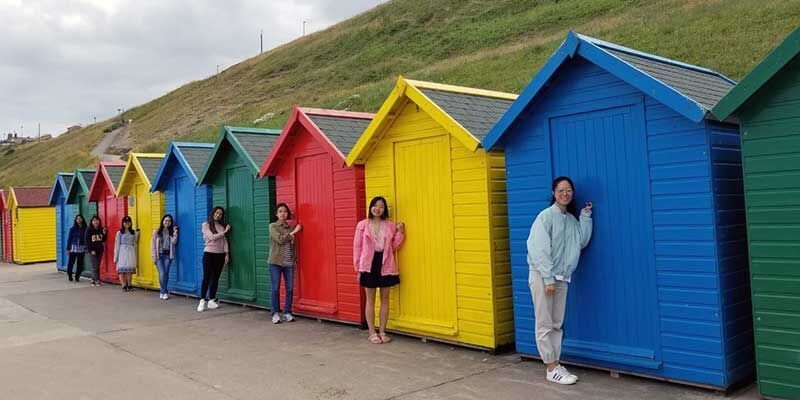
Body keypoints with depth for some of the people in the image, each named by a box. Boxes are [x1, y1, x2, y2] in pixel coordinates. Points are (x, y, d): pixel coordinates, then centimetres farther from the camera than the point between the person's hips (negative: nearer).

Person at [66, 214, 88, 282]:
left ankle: (77, 277, 15)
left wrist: (86, 248, 1)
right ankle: (69, 276, 13)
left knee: (80, 264, 4)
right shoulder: (73, 229, -1)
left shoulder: (85, 229, 1)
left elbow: (86, 239, 3)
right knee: (71, 263, -3)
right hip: (73, 248, -1)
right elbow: (69, 239, 1)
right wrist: (68, 248, -2)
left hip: (81, 248, 1)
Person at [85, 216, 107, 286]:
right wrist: (91, 250, -13)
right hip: (92, 251, -4)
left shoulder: (101, 230, 6)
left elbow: (103, 241, 6)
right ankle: (97, 280, -6)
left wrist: (104, 234, -10)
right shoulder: (89, 231, -4)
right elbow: (87, 242, -6)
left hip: (100, 250, 4)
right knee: (94, 266, -6)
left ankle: (93, 279, 16)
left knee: (97, 266, 7)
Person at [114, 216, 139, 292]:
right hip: (122, 252, -2)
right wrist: (115, 256, -2)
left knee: (129, 270, 0)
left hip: (131, 252, 2)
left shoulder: (134, 232, 10)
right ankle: (124, 286, -3)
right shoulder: (120, 233, 3)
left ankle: (129, 285, 8)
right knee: (122, 269, -6)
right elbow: (117, 244, 1)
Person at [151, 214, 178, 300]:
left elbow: (174, 242, -7)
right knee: (162, 273, -11)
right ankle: (165, 292, -2)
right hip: (159, 255, -2)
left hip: (168, 255, 2)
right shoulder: (157, 232, 5)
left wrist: (175, 232, -14)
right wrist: (154, 256, -5)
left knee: (166, 273, -2)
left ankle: (162, 291, 11)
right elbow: (153, 244, 1)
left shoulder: (171, 232, 10)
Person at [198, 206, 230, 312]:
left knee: (215, 278, 5)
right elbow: (212, 237, -11)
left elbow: (224, 240, 8)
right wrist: (225, 231, -6)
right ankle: (202, 301, -7)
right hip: (209, 253, -4)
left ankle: (211, 300, 8)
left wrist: (226, 253, 0)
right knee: (206, 277, -7)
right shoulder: (206, 225, 1)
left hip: (220, 254, 4)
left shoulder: (222, 226, 13)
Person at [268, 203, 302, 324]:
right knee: (276, 288, -1)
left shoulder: (290, 227, 12)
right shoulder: (273, 226, 0)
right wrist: (293, 232, -9)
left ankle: (287, 313, 12)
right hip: (275, 262, -4)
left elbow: (293, 245, 14)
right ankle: (275, 313, 9)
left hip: (289, 263, 4)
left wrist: (295, 258, 5)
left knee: (290, 288, 2)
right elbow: (280, 239, -15)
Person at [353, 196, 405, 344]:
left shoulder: (390, 226, 5)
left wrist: (401, 233, -6)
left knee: (385, 299, 8)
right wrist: (358, 268, -3)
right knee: (370, 300, 5)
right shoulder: (362, 225, -1)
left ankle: (382, 332, 19)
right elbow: (357, 247, 0)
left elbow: (394, 247, 7)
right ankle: (372, 333, 14)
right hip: (369, 265, -2)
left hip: (386, 265, 2)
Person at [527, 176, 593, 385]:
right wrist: (548, 279, -18)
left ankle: (555, 365, 15)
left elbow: (582, 242, -1)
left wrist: (586, 216, -1)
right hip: (542, 276, -7)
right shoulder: (546, 216, -8)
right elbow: (539, 250, -14)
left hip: (562, 278, 7)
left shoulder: (572, 219, 12)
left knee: (557, 325, 9)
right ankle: (552, 369, 2)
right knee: (545, 325, -2)